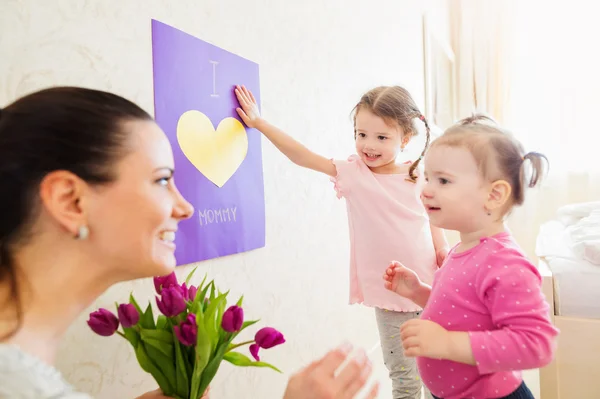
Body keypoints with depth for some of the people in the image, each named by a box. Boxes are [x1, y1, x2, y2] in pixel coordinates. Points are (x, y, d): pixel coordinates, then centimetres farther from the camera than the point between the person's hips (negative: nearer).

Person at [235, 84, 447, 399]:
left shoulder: (419, 179, -3)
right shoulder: (353, 173, -8)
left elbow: (433, 223, 11)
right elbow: (301, 156, -12)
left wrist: (445, 255, -1)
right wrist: (259, 123, -13)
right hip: (390, 296, -1)